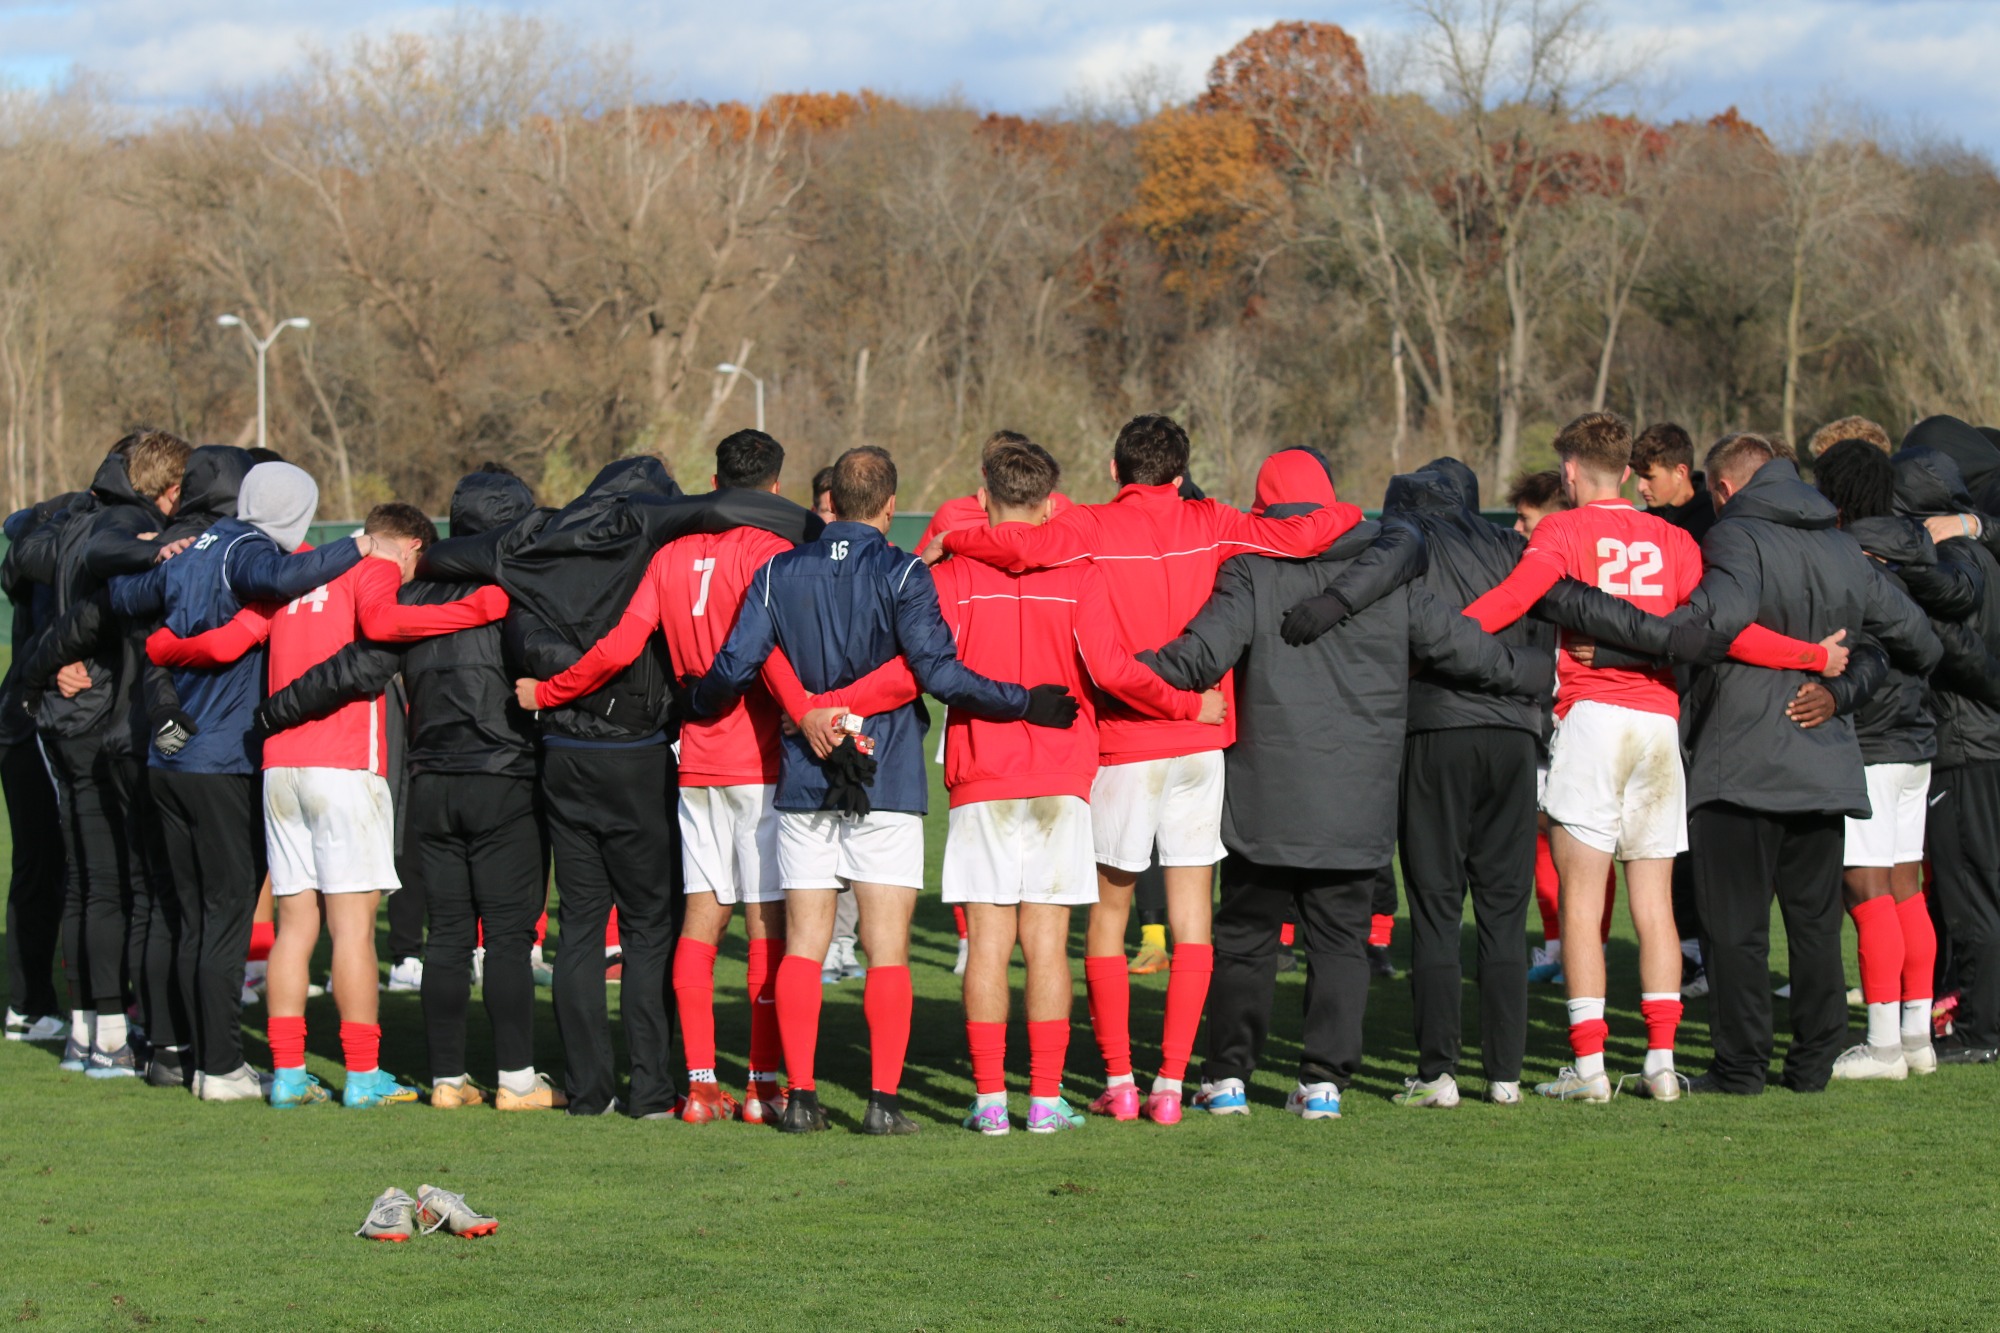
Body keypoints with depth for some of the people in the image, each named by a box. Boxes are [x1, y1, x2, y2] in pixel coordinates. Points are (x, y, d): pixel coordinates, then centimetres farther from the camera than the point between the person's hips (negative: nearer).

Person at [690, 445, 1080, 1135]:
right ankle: (883, 1100, -6)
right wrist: (1026, 704, -10)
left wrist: (699, 705, 21)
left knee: (803, 944, 7)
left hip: (803, 781, 3)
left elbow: (735, 666, 1)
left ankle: (800, 1097, 3)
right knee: (887, 949, -1)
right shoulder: (902, 576, -6)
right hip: (886, 784, -3)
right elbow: (939, 672, -15)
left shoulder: (779, 574, 5)